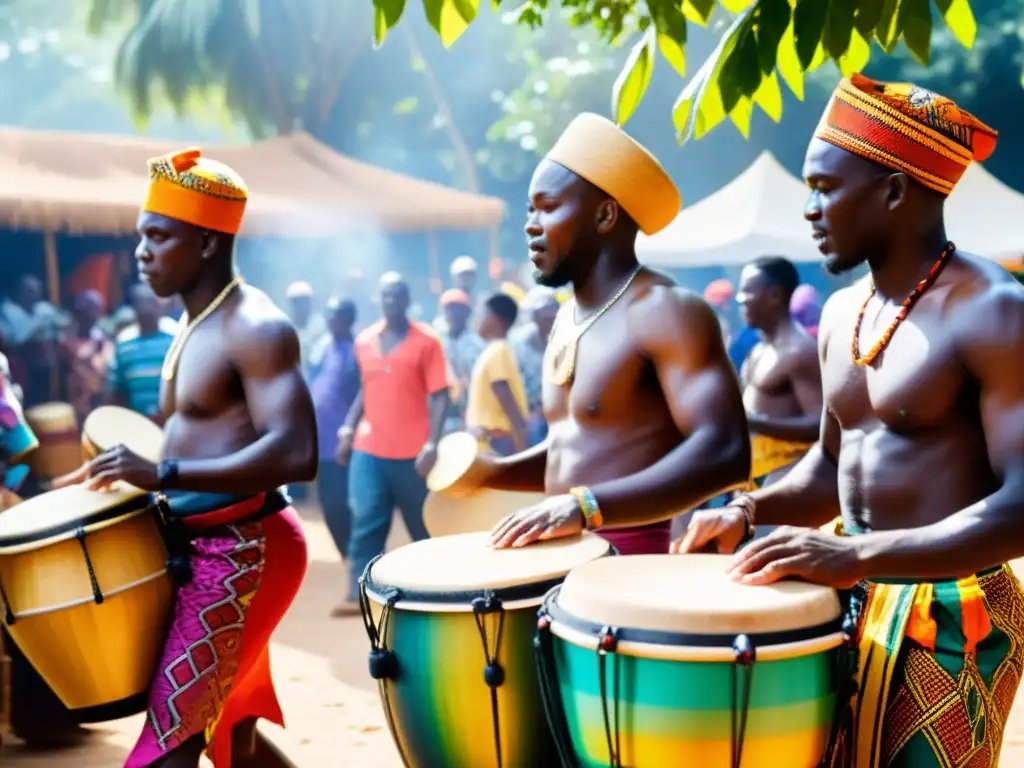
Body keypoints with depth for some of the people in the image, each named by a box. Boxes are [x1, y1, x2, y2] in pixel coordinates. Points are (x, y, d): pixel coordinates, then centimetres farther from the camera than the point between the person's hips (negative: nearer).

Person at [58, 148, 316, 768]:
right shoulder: (196, 326, 15)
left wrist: (162, 474, -30)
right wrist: (135, 474, 8)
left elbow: (296, 454, -28)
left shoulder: (256, 328, -16)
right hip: (203, 548, 10)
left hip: (239, 551, -10)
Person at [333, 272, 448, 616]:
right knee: (365, 523, -2)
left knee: (422, 525, 9)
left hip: (412, 453, -4)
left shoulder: (426, 341, -7)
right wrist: (348, 429, 8)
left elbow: (439, 397, -9)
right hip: (368, 449, 4)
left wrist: (432, 444, -18)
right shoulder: (363, 341, 8)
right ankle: (360, 595, -1)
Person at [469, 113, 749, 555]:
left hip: (638, 560, -8)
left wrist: (586, 506, -32)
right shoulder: (568, 319, 14)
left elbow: (724, 454, -25)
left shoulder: (666, 312, -13)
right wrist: (494, 472, 7)